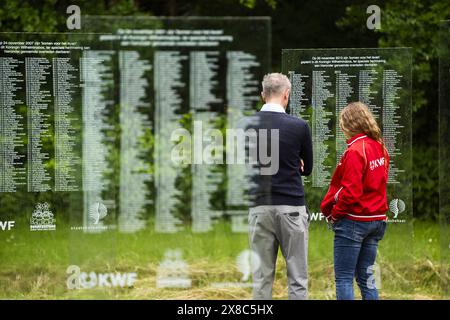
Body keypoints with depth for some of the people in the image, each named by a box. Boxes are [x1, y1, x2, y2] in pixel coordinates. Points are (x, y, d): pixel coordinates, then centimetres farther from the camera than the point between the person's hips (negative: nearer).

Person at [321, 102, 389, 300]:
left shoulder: (355, 150, -17)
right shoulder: (380, 147, 8)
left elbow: (350, 191, -21)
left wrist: (334, 214, -8)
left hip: (353, 221, -8)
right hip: (376, 219, 8)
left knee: (343, 278, -2)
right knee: (366, 278, 12)